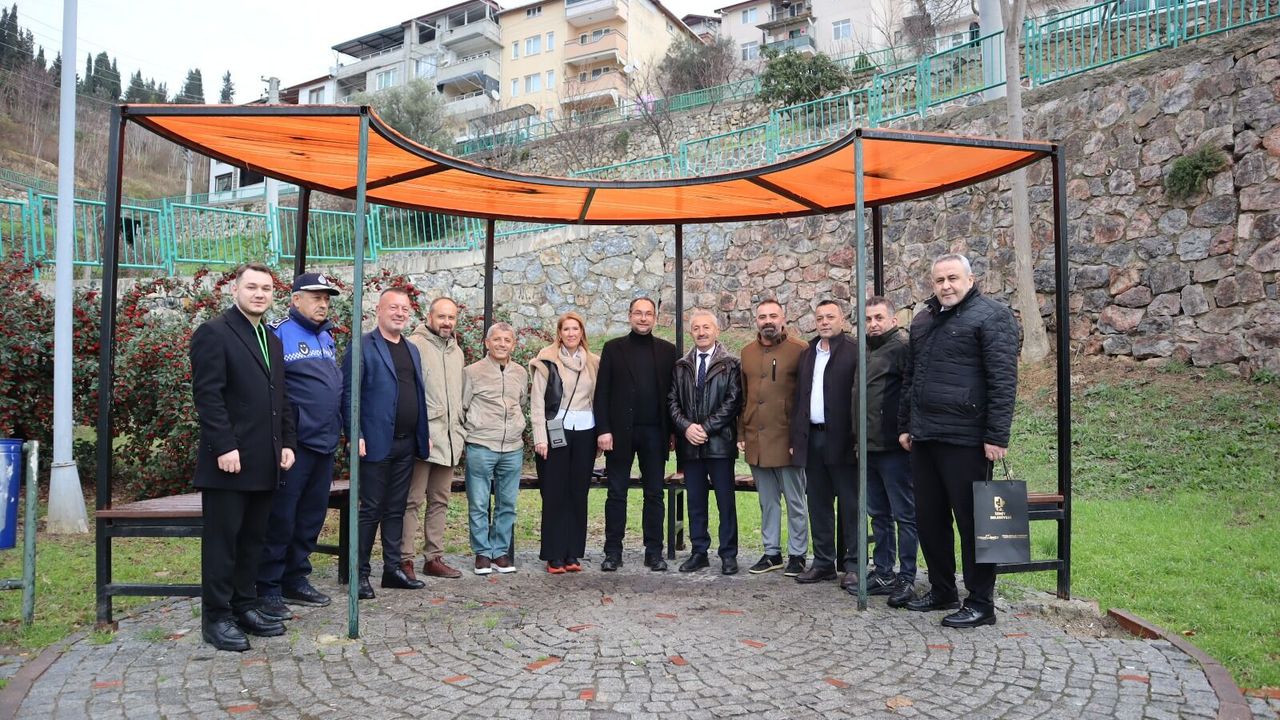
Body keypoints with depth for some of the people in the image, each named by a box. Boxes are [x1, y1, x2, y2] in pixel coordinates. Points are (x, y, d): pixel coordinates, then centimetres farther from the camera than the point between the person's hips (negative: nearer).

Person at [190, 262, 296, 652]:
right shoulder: (213, 333, -7)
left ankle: (245, 608, 22)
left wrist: (287, 442, 11)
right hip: (228, 459, -8)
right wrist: (224, 447, -19)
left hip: (264, 462, 8)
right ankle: (216, 618, 9)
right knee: (222, 539, 0)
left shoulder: (272, 340, 18)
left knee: (253, 539, 13)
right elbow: (207, 394, -14)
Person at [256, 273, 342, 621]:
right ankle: (268, 589, 10)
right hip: (294, 444, -8)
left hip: (325, 444, 8)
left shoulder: (327, 338, 16)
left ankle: (296, 580, 26)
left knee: (311, 517, 14)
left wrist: (345, 432, 15)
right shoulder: (279, 333, -8)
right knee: (281, 518, -1)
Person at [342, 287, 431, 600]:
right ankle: (360, 574, 10)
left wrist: (425, 434, 14)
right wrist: (355, 435, -16)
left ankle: (393, 568, 21)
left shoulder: (412, 350, 16)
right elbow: (349, 394, -9)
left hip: (407, 444, 6)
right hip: (376, 443, -6)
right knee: (370, 510, 0)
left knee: (396, 510, 12)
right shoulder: (362, 346, -5)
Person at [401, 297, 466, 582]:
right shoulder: (414, 345, -6)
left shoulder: (456, 351, 17)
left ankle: (434, 558, 19)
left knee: (440, 501, 11)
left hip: (449, 439, 7)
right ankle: (405, 559, 4)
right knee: (412, 500, -3)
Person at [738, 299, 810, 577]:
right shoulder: (747, 353, 12)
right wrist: (741, 433, 10)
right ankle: (772, 553, 22)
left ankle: (797, 554, 15)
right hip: (756, 440, 5)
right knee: (767, 500, 13)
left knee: (795, 500, 4)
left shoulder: (800, 350, -4)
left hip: (787, 438, -5)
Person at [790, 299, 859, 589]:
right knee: (818, 503, 11)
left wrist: (857, 438, -16)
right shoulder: (807, 354, 16)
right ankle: (823, 561, 19)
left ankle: (853, 565, 8)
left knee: (849, 504, 1)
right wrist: (796, 438, 10)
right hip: (812, 438, 6)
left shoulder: (855, 352, -3)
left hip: (841, 439, -6)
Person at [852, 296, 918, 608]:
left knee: (904, 514, 0)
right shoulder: (865, 351, 17)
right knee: (879, 514, 15)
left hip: (893, 446, -8)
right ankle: (883, 573, 24)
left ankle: (906, 578, 7)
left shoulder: (901, 347, -9)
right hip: (869, 446, 9)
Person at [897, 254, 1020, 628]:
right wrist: (905, 425, 18)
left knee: (971, 521, 0)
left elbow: (1003, 379, -13)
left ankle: (980, 604, 12)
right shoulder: (923, 321, 17)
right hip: (923, 438, 8)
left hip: (965, 439, -7)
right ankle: (942, 591, 28)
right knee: (928, 518, 13)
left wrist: (996, 436, -17)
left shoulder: (991, 315, -6)